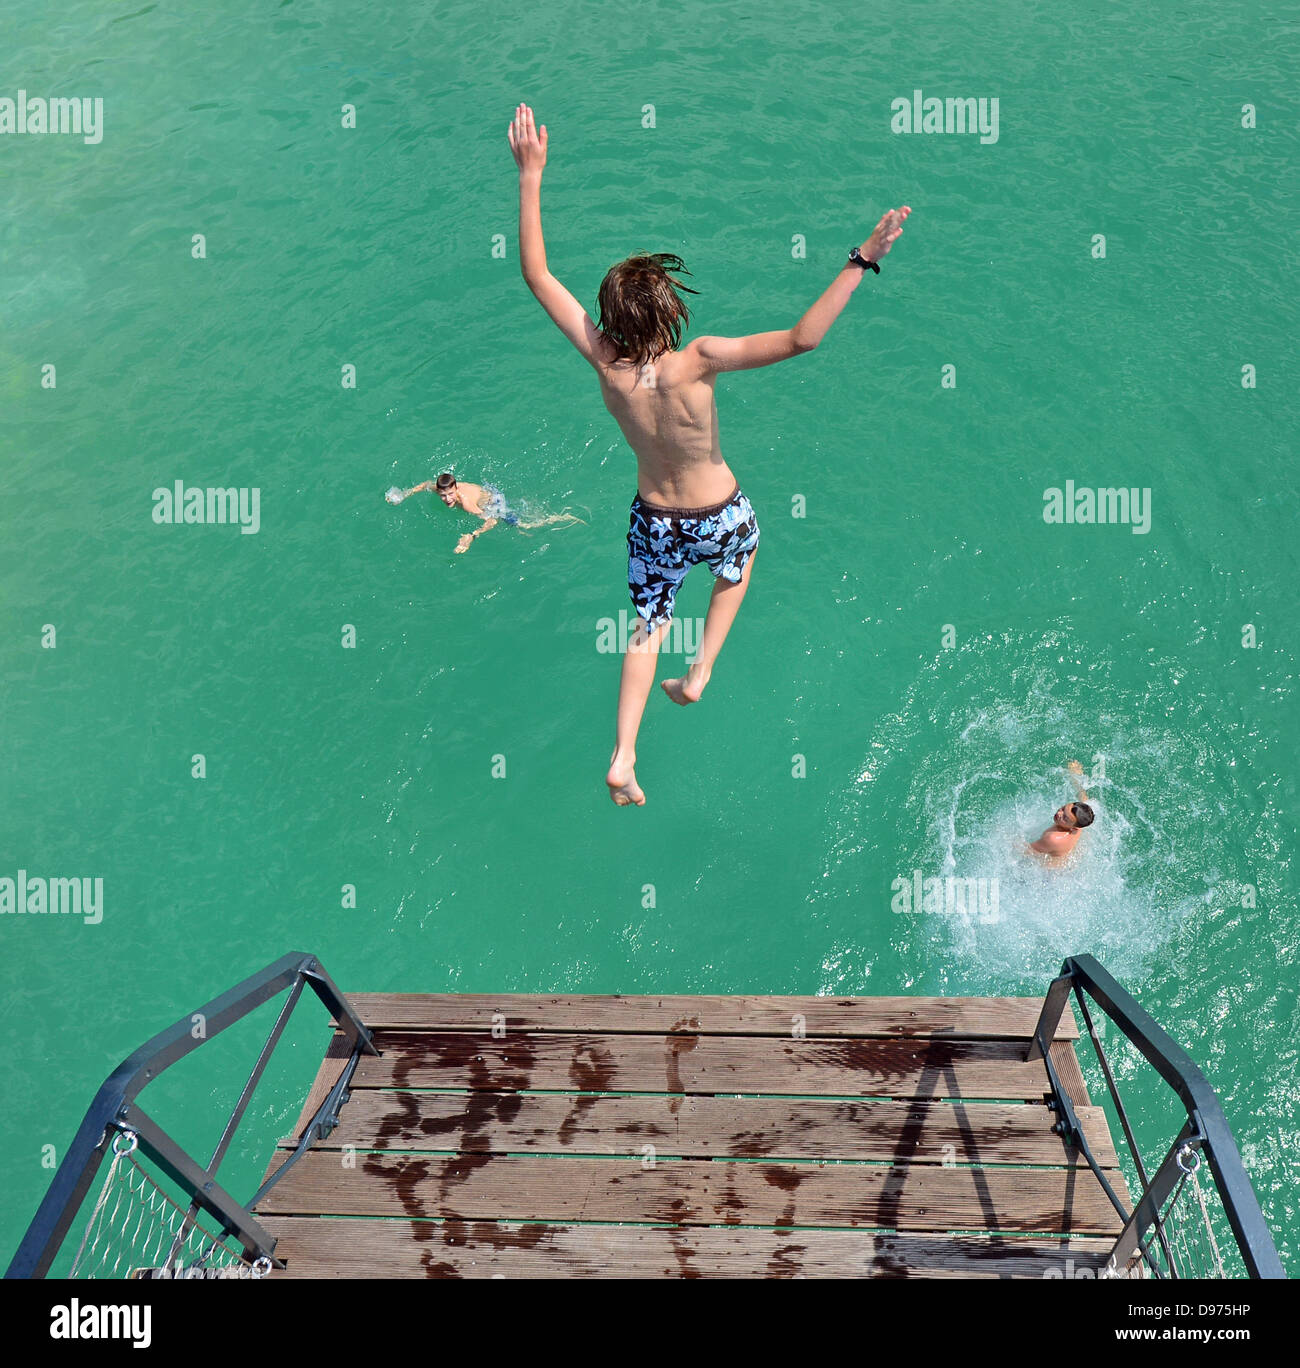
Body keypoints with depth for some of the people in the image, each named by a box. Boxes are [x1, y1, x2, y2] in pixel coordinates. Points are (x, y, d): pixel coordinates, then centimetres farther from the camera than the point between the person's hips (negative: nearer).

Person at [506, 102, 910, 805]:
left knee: (647, 628, 20)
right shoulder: (695, 363, -29)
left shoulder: (603, 359, -19)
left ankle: (623, 757, 13)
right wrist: (862, 261, -28)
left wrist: (531, 173, -7)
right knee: (739, 563, 35)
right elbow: (802, 337, -34)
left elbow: (535, 272, -11)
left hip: (653, 522, 2)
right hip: (719, 520, -2)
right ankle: (699, 674, 31)